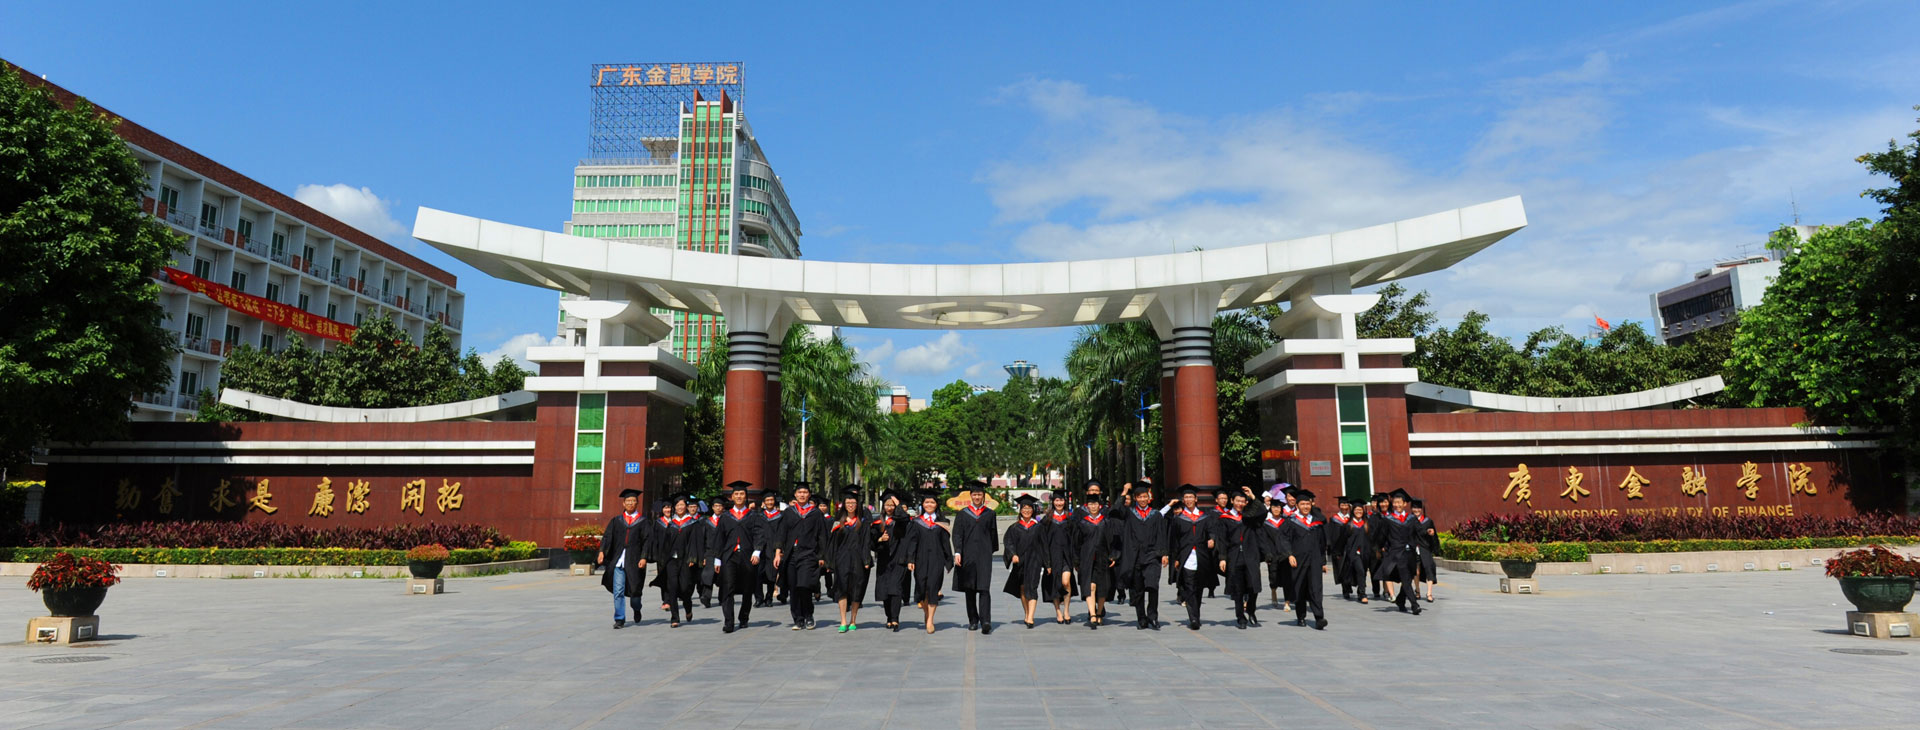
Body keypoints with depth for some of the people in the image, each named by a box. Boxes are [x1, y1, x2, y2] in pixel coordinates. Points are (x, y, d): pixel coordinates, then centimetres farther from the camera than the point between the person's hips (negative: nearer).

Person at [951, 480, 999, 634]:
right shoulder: (962, 514, 7)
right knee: (969, 590, 7)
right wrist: (957, 552, -12)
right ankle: (973, 621, 18)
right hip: (967, 555, 1)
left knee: (984, 588, -12)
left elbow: (993, 534, 14)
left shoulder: (990, 514, 8)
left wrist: (992, 551, 14)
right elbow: (957, 534, 0)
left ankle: (985, 621, -19)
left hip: (984, 555, -1)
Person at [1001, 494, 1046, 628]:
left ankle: (1030, 618, -19)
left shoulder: (1038, 526, 5)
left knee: (1031, 588, -12)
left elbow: (1044, 544, 6)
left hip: (1033, 560, -2)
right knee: (1022, 588, 11)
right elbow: (1007, 541, -4)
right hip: (1019, 561, 2)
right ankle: (1026, 615, 25)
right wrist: (1013, 554, -21)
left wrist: (1047, 563, 4)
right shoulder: (1014, 527, 6)